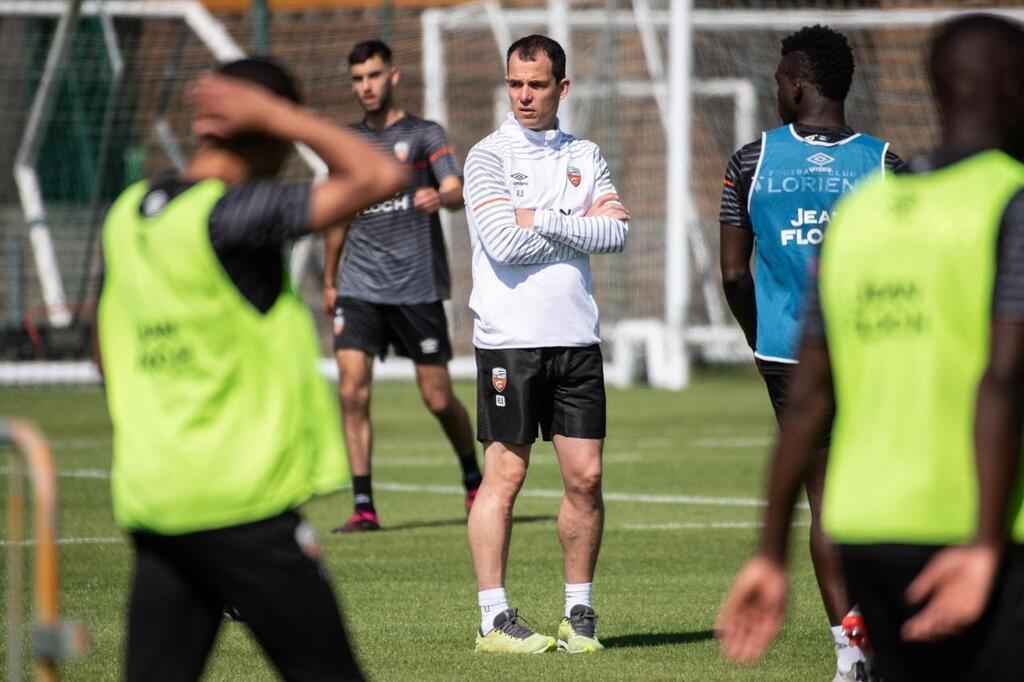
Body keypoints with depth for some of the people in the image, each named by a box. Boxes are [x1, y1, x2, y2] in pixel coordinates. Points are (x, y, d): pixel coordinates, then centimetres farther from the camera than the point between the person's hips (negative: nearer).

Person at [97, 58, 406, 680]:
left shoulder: (128, 213, 9)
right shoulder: (233, 214, -15)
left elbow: (107, 355, 20)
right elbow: (378, 177, -20)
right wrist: (276, 113, -11)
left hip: (149, 499, 7)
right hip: (244, 503, -7)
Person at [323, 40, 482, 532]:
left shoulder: (424, 135, 0)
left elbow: (456, 192, -14)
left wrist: (440, 197, -37)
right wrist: (329, 281, 23)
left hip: (417, 286, -3)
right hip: (359, 288, 3)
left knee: (438, 399, 2)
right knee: (352, 391, -12)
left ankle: (474, 481, 28)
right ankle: (363, 505, -9)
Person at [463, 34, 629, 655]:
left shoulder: (587, 156, 12)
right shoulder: (489, 156, -1)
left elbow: (617, 235, -1)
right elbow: (504, 243, -14)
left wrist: (541, 220, -9)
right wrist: (581, 224, -5)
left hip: (577, 339, 4)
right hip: (509, 340, -4)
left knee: (586, 476, 2)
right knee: (504, 476, -4)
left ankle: (579, 612, 13)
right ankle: (495, 620, 1)